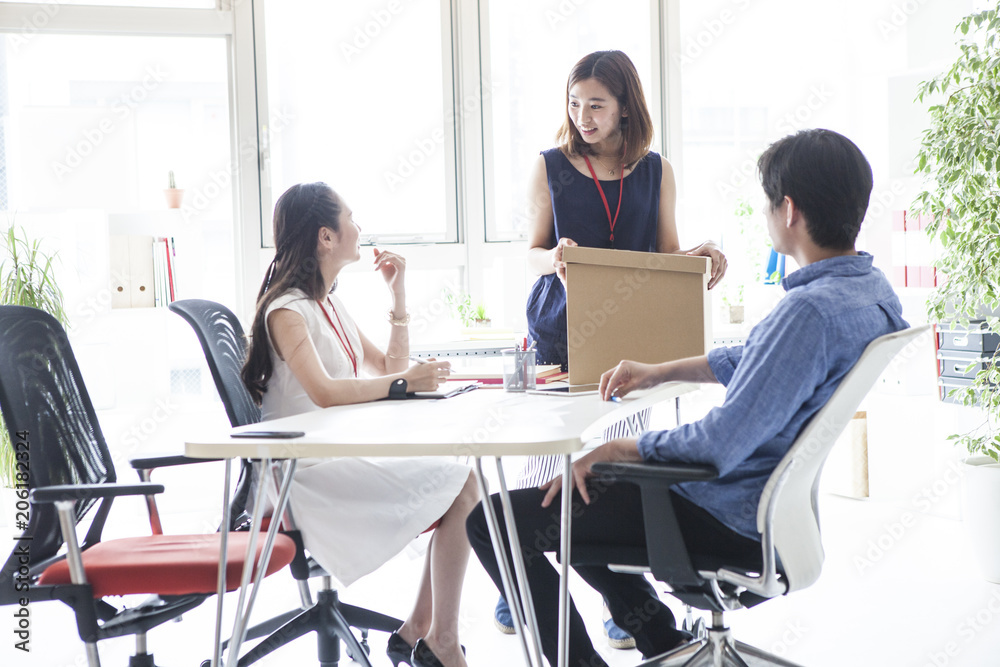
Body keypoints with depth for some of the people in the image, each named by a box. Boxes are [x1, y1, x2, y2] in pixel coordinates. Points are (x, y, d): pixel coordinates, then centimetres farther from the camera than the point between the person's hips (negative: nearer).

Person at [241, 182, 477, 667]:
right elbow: (324, 391, -28)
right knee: (461, 486, -17)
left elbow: (390, 370, 19)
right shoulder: (287, 310, -12)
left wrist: (397, 294, 14)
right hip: (309, 476, -9)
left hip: (346, 459, 9)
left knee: (461, 479, -7)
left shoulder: (330, 305, 17)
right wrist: (406, 382, -23)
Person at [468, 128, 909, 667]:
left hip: (731, 517, -10)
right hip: (768, 495, 10)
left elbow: (719, 445, -30)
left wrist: (615, 449, -15)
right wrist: (661, 371, 18)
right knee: (581, 486, 28)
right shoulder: (869, 288, 3)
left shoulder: (811, 310, -29)